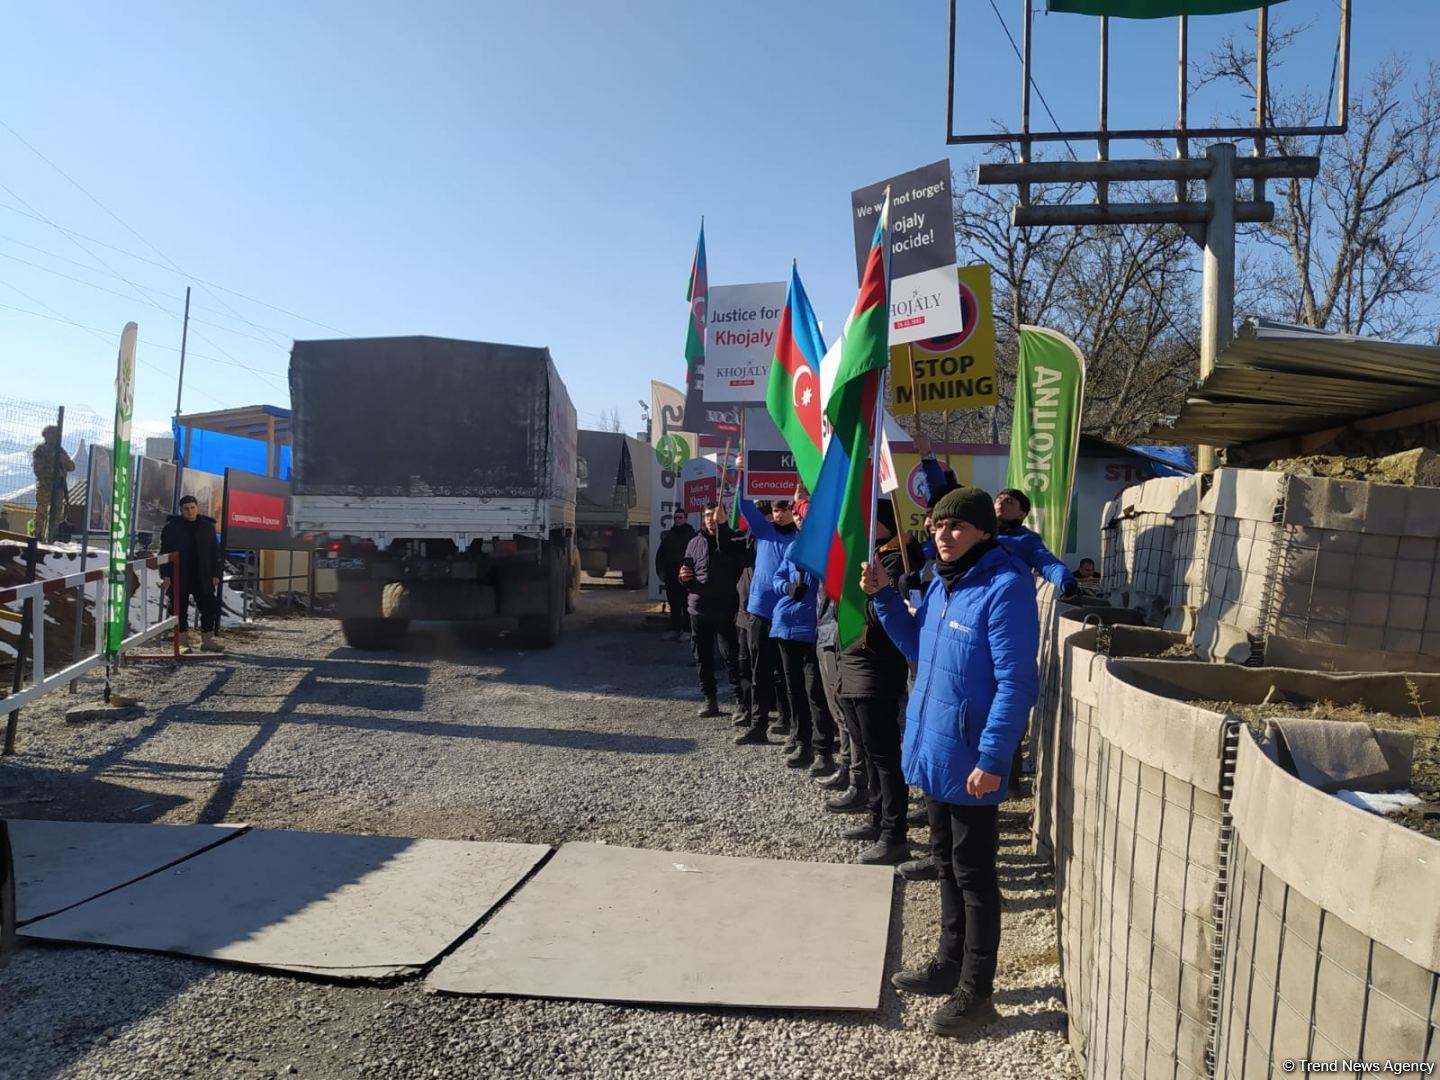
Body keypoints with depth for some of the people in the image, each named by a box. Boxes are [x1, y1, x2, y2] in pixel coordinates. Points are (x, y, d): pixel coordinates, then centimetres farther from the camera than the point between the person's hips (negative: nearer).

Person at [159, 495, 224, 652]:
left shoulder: (207, 526, 7)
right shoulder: (172, 527, 0)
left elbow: (215, 552, 10)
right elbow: (165, 552, 0)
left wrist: (215, 574, 4)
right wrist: (166, 574, -8)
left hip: (202, 577, 2)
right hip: (179, 578, -2)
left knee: (210, 608, 1)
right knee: (180, 610, 4)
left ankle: (207, 640, 9)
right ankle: (183, 641, 14)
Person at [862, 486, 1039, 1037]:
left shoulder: (1005, 587, -19)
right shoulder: (943, 581, 8)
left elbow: (1015, 682, -21)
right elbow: (917, 647, 17)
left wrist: (992, 758, -22)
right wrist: (884, 597, 5)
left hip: (971, 761, -8)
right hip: (934, 749, 9)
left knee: (974, 874, 5)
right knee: (947, 863, 21)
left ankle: (975, 991, 20)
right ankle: (950, 961, 37)